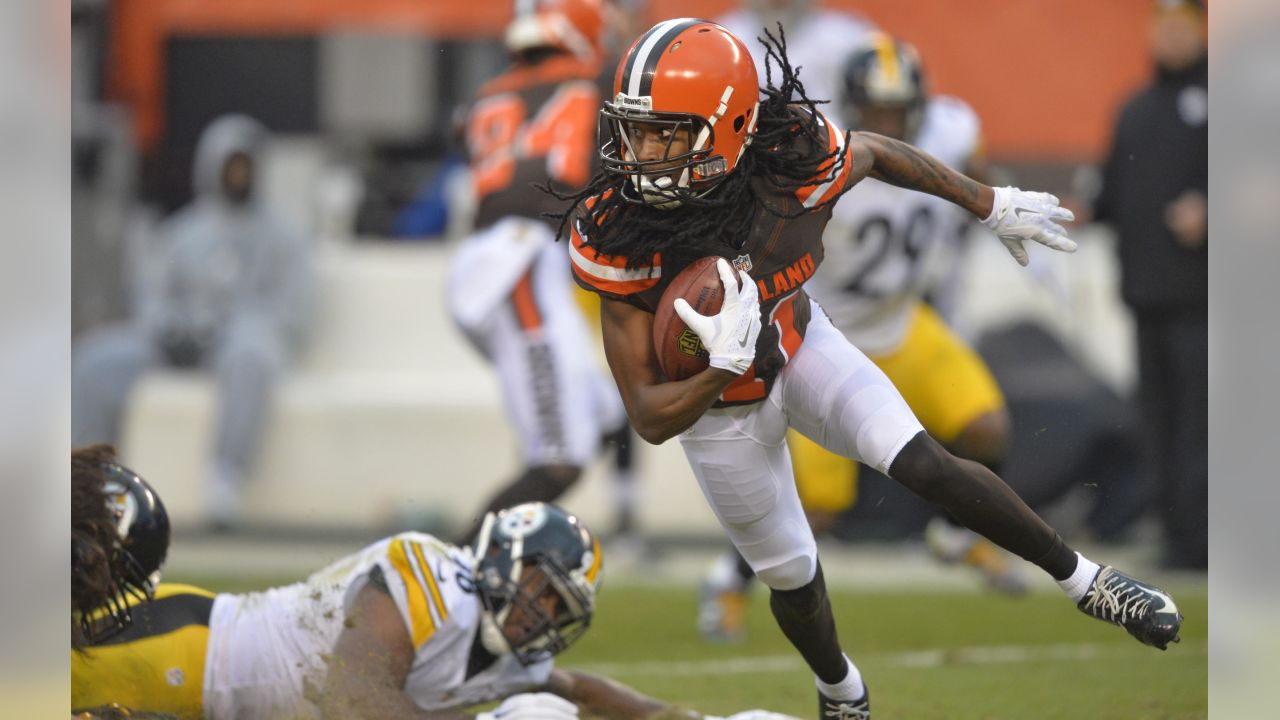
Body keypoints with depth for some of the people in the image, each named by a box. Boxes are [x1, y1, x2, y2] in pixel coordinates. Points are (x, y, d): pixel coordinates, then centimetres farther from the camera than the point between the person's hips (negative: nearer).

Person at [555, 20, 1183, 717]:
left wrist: (991, 204, 5)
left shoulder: (793, 168, -34)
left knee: (924, 465, -20)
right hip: (719, 410, 0)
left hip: (801, 346, 0)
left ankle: (1081, 577, 0)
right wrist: (726, 366, -52)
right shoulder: (612, 237, -37)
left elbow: (876, 153, -7)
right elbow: (649, 419, -33)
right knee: (789, 573, 17)